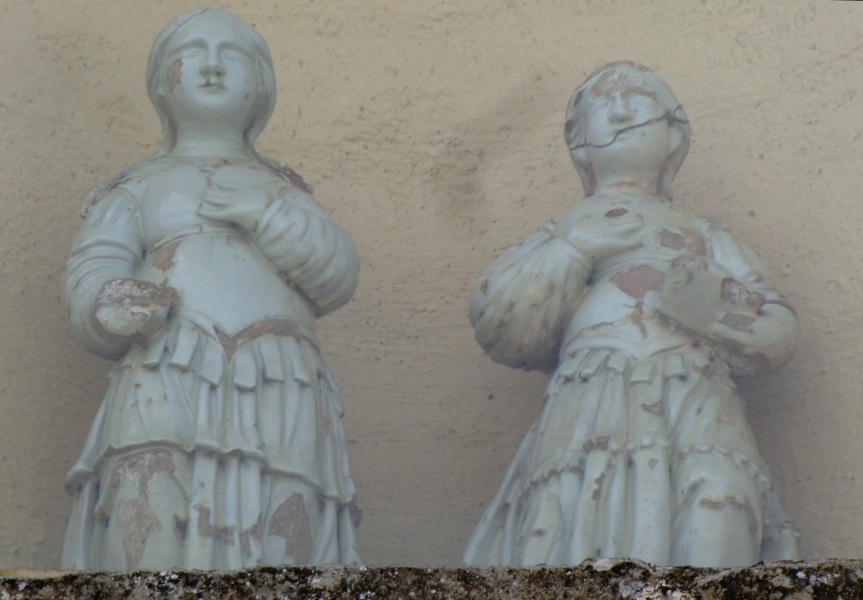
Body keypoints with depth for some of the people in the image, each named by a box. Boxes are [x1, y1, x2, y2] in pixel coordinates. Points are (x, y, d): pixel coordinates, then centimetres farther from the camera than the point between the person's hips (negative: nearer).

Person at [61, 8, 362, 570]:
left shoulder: (282, 187, 27)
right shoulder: (136, 188, 23)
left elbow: (340, 276, 13)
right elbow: (90, 278, 10)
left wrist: (270, 214, -2)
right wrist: (112, 306, -14)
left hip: (278, 394, 1)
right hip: (167, 387, -1)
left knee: (287, 540, -14)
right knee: (148, 535, -20)